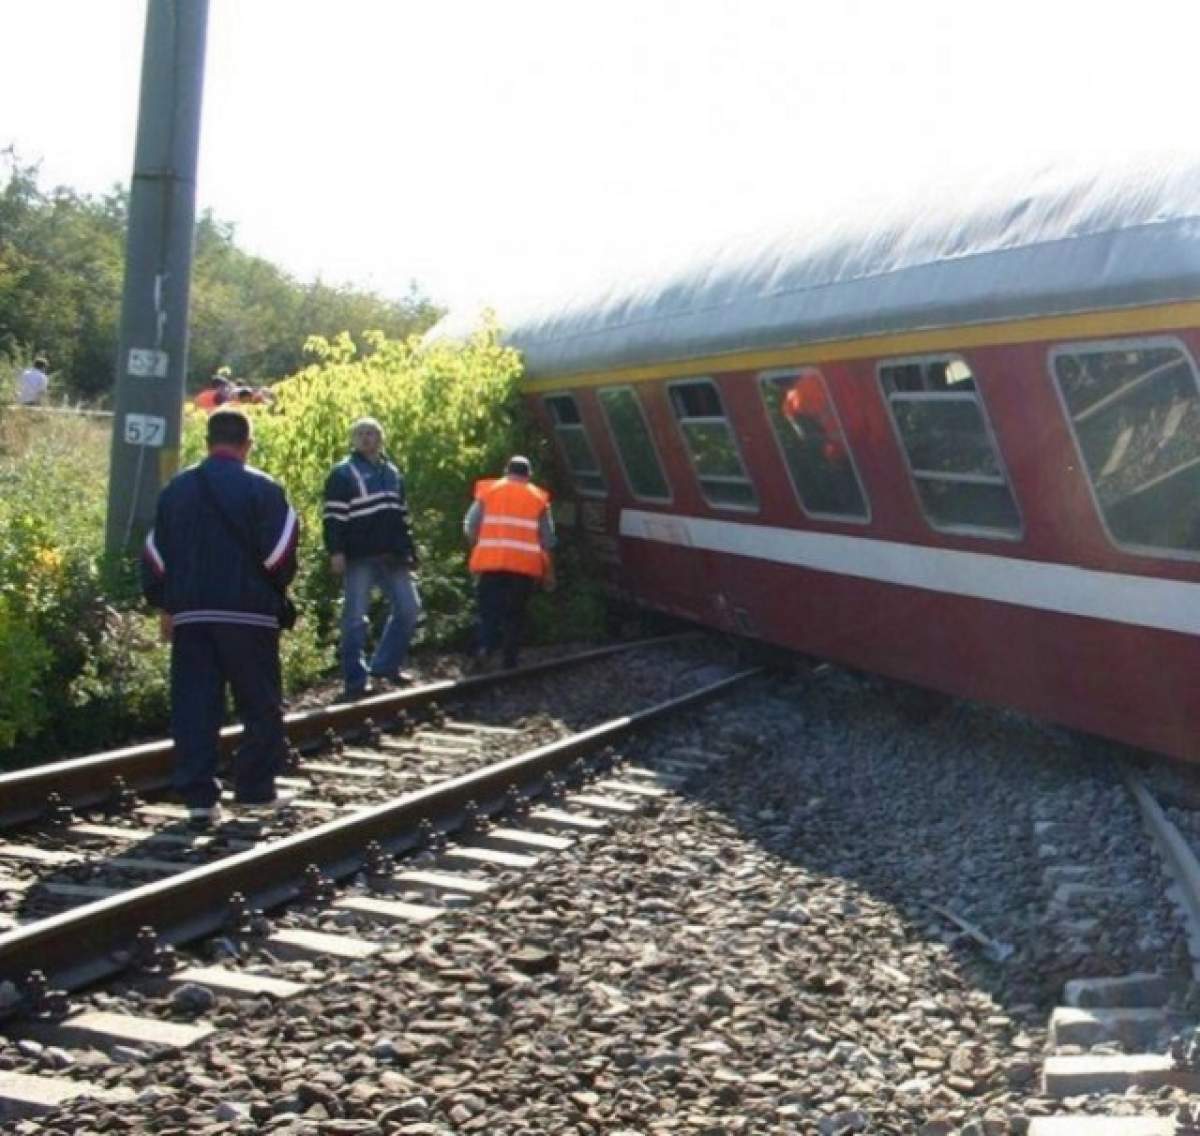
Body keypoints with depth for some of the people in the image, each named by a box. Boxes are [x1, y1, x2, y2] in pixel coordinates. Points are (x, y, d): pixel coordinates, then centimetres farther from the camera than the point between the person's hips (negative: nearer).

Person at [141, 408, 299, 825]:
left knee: (193, 707, 5)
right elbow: (279, 556, -10)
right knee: (261, 706, 9)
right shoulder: (262, 490, -6)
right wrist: (276, 589, 10)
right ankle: (254, 788, 11)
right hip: (249, 614, -3)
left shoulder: (177, 489, 9)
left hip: (190, 614, 4)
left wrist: (166, 606, 20)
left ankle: (198, 795, 1)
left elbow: (155, 555, 10)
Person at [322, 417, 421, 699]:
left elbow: (402, 515, 23)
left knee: (408, 606, 6)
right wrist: (336, 551, -18)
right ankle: (356, 679, 0)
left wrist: (409, 551, 18)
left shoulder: (391, 472, 19)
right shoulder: (343, 473, -1)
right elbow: (334, 516, -9)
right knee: (355, 617, -4)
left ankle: (386, 664, 17)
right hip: (360, 557, -7)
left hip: (391, 556, 7)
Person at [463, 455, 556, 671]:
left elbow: (470, 527, 1)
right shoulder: (539, 498, 9)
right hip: (525, 566, 0)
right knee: (515, 616, 11)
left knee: (489, 611, 4)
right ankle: (510, 660, 9)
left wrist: (477, 549, 19)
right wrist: (548, 573, 15)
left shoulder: (488, 491, 8)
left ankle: (484, 648, -20)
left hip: (490, 563, 0)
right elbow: (547, 540, 7)